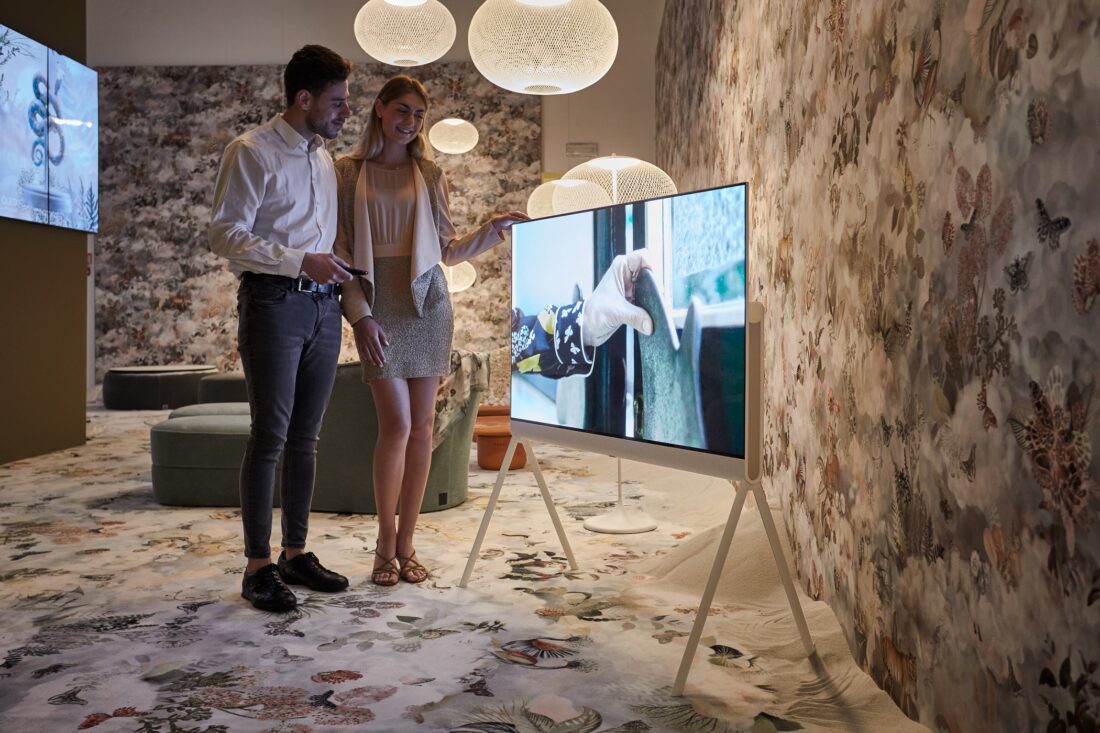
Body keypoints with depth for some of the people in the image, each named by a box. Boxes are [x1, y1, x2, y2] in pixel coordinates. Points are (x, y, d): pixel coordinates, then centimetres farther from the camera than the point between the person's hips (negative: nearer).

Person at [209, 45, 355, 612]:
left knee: (305, 437, 9)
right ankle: (258, 565, 3)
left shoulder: (324, 157, 16)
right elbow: (226, 235, -12)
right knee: (270, 436, -5)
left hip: (323, 306, 7)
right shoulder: (251, 152, -5)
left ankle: (296, 553, 18)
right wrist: (302, 261, -19)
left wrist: (339, 274, 13)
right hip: (273, 303, -7)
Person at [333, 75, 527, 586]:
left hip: (427, 303, 3)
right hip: (378, 307, -3)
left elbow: (449, 249, 13)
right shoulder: (348, 173, 6)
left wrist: (492, 231, -2)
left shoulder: (429, 174, 12)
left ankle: (406, 544, 14)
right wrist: (359, 315, -8)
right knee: (397, 424, -11)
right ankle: (385, 547, 6)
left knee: (421, 426, 2)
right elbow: (340, 251, 1)